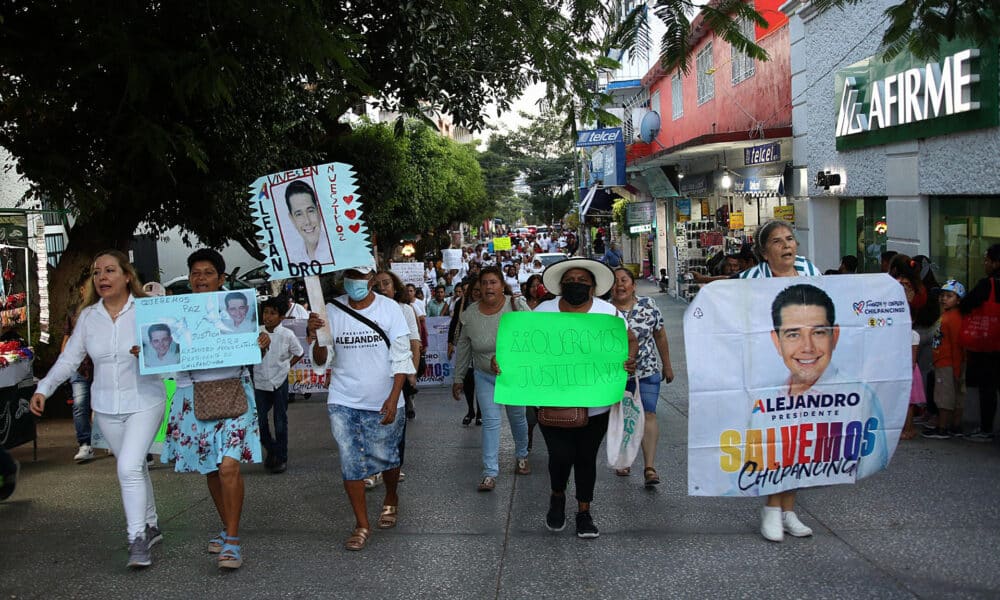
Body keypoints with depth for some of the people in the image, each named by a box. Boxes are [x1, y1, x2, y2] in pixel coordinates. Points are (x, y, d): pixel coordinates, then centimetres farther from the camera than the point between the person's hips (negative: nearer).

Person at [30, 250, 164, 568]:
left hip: (144, 402, -4)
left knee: (129, 467, -16)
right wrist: (43, 389, -7)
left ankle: (137, 539, -7)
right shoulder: (88, 316, 2)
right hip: (106, 407, 4)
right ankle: (150, 526, 31)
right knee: (135, 467, 14)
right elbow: (69, 359, 5)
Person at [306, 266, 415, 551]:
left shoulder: (389, 308, -5)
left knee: (386, 456, 11)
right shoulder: (331, 311, -1)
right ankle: (362, 525, 12)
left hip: (383, 402, -1)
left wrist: (393, 398, -13)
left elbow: (401, 358, -5)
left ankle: (391, 500, 42)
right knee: (350, 461, -1)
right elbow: (322, 361, 1)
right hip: (343, 401, 1)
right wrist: (316, 336, -19)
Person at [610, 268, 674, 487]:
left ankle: (649, 467, -12)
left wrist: (667, 365, 11)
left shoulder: (648, 305, -1)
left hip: (647, 371, 0)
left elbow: (660, 336, 8)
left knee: (648, 415, -9)